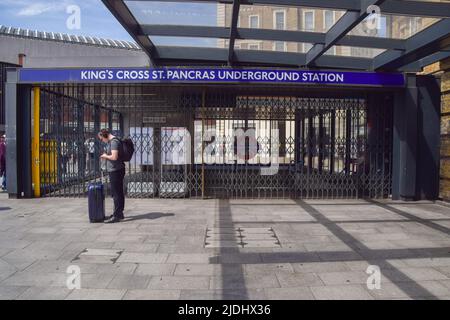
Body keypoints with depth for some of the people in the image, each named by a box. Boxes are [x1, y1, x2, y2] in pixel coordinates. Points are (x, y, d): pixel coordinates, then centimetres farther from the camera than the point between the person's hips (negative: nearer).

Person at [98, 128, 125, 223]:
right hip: (115, 170, 10)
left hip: (115, 170, -10)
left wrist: (105, 156, -7)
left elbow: (114, 157, -24)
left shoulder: (114, 142, -15)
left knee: (116, 193, -6)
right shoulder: (111, 142, 16)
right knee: (119, 193, 15)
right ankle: (119, 213, 23)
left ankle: (117, 215, -2)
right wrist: (105, 156, 12)